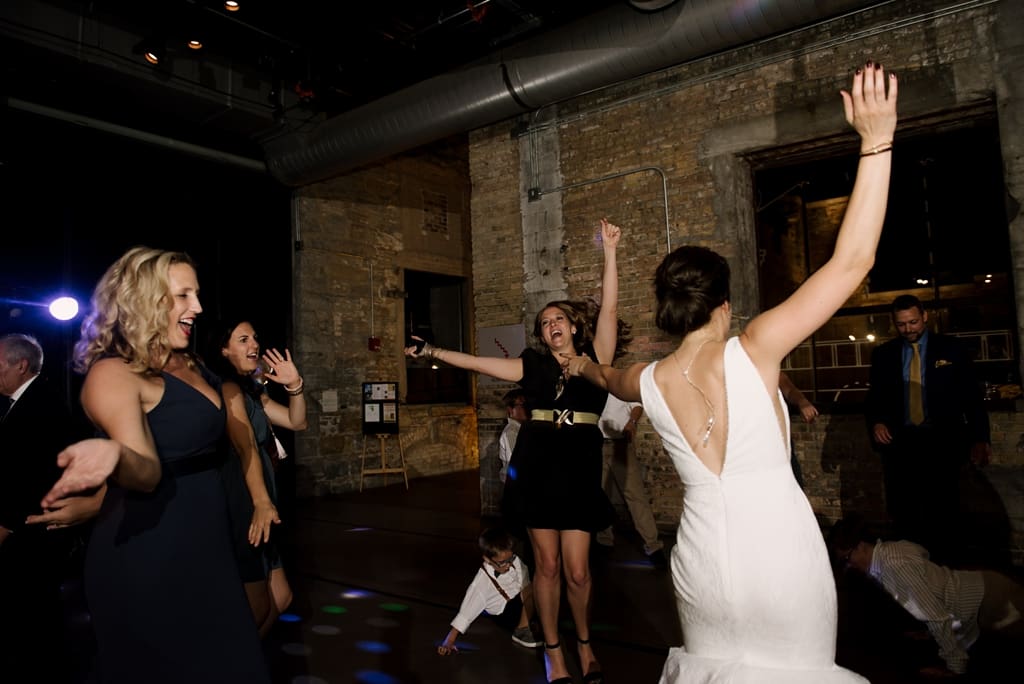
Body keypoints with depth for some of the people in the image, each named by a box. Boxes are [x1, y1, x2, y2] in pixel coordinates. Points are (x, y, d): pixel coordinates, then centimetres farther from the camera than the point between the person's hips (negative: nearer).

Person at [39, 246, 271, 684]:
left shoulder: (188, 366, 9)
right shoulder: (113, 373, -15)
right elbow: (148, 472, -28)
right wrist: (112, 453, -47)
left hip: (204, 547, 8)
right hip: (147, 560, -8)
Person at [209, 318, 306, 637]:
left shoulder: (252, 390, 17)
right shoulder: (228, 388, -12)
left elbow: (297, 422, 13)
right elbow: (246, 447, -25)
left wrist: (295, 385, -4)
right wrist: (262, 503, -34)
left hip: (250, 504, 10)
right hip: (238, 505, -10)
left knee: (280, 599, 15)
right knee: (257, 609, -2)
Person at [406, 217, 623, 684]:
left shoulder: (595, 358, 4)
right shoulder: (533, 366, 9)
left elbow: (609, 308, -6)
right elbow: (476, 363, 10)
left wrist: (609, 252, -9)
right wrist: (433, 353, 8)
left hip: (580, 467, -1)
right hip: (536, 465, 2)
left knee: (576, 569, -1)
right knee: (546, 564, 7)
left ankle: (585, 644, 27)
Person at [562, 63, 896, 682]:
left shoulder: (647, 381, 0)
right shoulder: (751, 352, -13)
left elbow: (607, 377, 26)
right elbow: (852, 262, -13)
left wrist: (585, 366, 50)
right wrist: (877, 141, -10)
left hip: (704, 558, 4)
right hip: (783, 556, -3)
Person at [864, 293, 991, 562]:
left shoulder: (951, 348, 4)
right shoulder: (883, 354, 8)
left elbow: (972, 396, 4)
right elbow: (875, 396, 14)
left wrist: (979, 438, -6)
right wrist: (876, 422, -6)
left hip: (941, 443, -1)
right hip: (899, 444, 1)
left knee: (943, 516, 3)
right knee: (903, 517, 2)